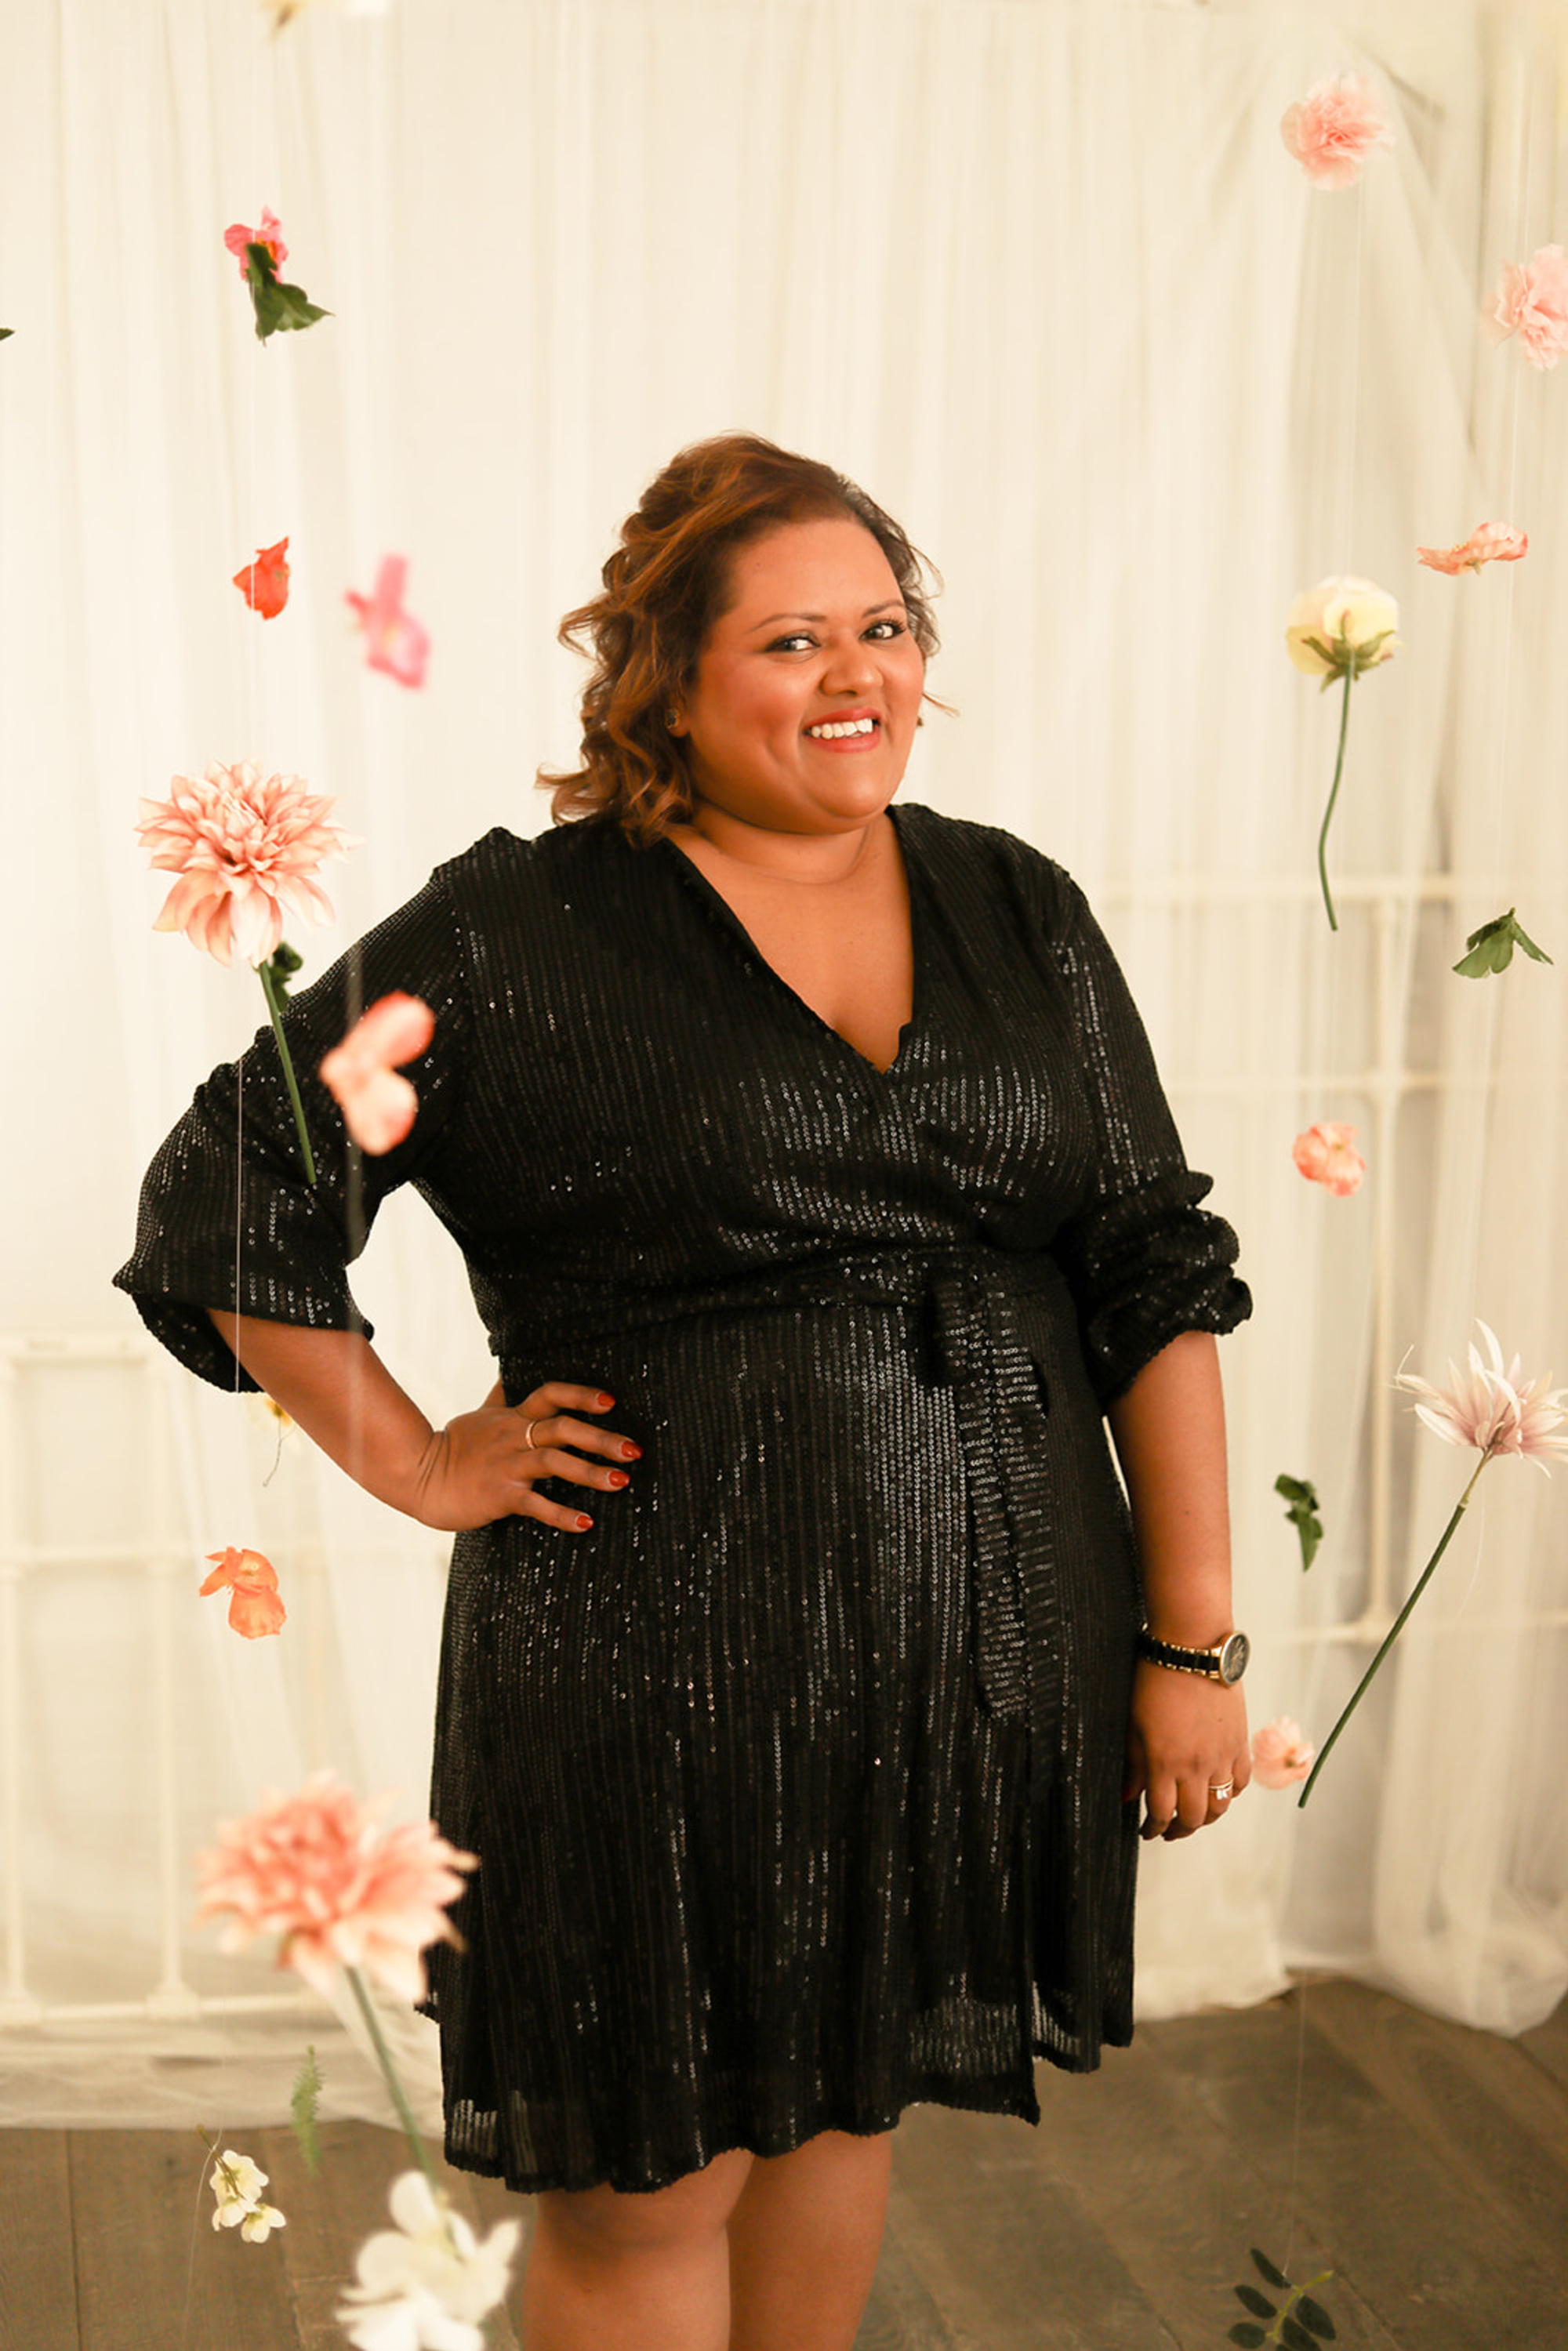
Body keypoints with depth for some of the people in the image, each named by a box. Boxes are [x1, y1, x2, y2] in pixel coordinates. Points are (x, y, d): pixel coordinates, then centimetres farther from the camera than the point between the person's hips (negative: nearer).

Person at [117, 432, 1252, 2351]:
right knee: (651, 2183, 8)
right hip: (666, 1669, -4)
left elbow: (1155, 1274, 5)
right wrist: (421, 1467, -6)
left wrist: (1191, 1638, 2)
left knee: (848, 2101, 20)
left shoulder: (1014, 912, 6)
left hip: (988, 1659, 4)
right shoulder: (515, 938, -7)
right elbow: (226, 1209, -4)